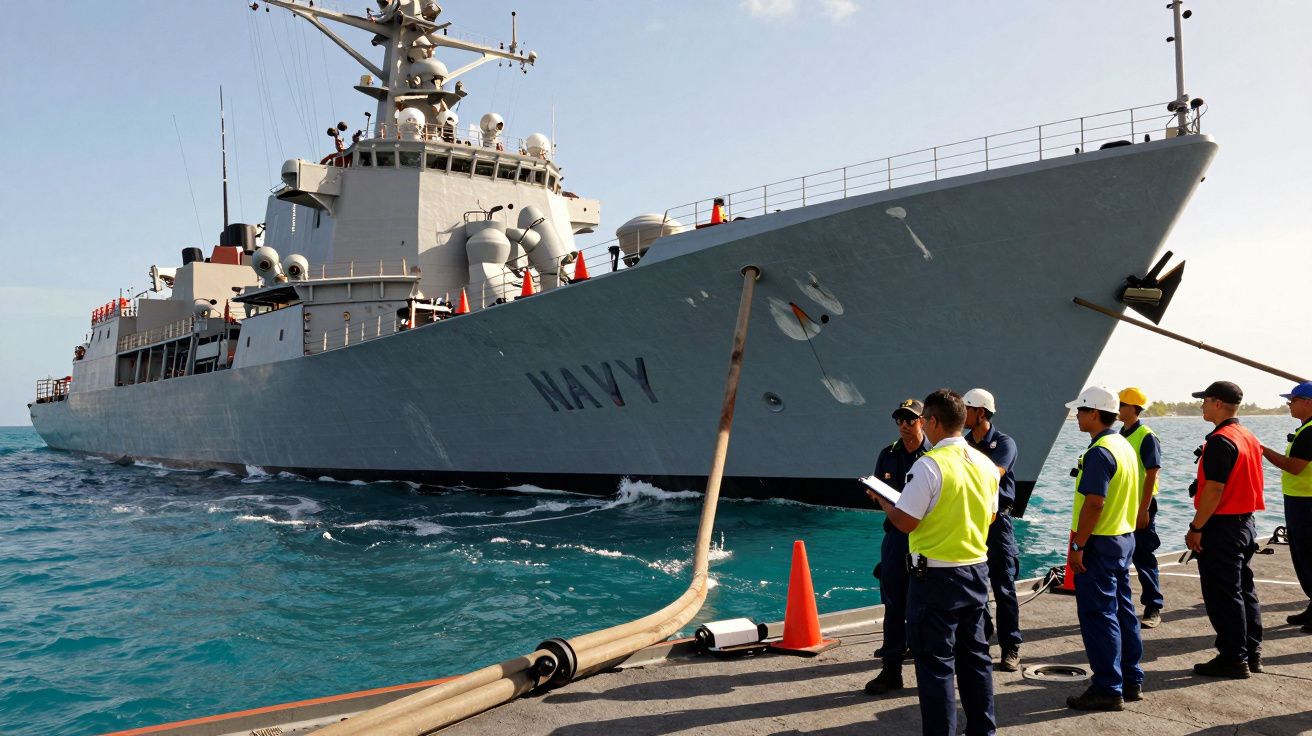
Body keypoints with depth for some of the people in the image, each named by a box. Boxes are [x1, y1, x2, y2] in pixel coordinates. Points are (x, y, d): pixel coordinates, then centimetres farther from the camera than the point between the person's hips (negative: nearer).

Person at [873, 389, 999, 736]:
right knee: (975, 655, 18)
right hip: (977, 571, 7)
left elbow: (905, 521, -17)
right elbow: (990, 515, 15)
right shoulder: (986, 464, 4)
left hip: (936, 576, -7)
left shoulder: (929, 465, -18)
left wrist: (882, 499, 1)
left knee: (936, 663, 2)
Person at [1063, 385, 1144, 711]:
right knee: (1123, 610, 16)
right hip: (1124, 537, 10)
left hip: (1099, 543, -10)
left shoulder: (1099, 452, -20)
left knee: (1098, 616, -3)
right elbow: (1129, 497, 16)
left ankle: (1108, 689, 3)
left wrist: (1077, 546, -21)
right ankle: (1131, 681, 25)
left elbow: (1094, 503, -25)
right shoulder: (1124, 446, 11)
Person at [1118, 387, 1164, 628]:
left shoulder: (1146, 436, -12)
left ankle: (1153, 609, 9)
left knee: (1143, 558, -1)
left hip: (1139, 507, -7)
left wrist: (1144, 509, -19)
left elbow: (1152, 474, -15)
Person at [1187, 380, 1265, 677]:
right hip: (1246, 522, 10)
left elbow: (1214, 489, -22)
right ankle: (1251, 653, 23)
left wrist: (1195, 528, -17)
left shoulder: (1220, 441, -19)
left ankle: (1233, 659, 3)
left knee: (1223, 595, -2)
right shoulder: (1249, 437, 11)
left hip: (1222, 527, -10)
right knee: (1244, 590, 16)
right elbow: (1245, 483, 17)